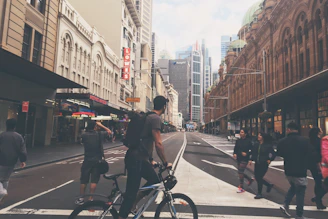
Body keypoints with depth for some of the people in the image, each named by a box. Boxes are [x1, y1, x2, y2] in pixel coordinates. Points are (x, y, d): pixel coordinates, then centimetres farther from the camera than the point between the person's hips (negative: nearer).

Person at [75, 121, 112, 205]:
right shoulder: (100, 134, -7)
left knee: (84, 180, 12)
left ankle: (81, 198, 21)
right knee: (94, 180, 5)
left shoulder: (84, 135, -6)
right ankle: (90, 199, 8)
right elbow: (109, 132, 10)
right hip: (97, 160, -1)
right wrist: (101, 125, 11)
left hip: (87, 160, 1)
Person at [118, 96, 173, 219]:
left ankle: (133, 205, 24)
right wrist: (165, 163, -9)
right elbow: (158, 144, -21)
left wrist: (150, 160, 28)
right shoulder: (156, 118, -14)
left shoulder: (149, 117, 16)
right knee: (131, 193, -3)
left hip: (140, 158, 10)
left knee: (155, 181, 16)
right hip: (135, 159, -10)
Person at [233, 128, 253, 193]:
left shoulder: (248, 141, -9)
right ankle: (250, 179, 42)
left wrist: (247, 154, -19)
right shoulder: (238, 141, 5)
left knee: (240, 172, -9)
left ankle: (241, 187, 4)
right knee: (240, 172, 15)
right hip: (239, 158, 6)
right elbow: (235, 148, 11)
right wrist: (234, 153, -7)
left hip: (245, 159, -6)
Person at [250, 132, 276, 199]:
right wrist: (251, 160, 2)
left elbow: (273, 154, -4)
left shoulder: (268, 146, -10)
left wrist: (270, 160, -11)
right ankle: (269, 185, 35)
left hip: (264, 164, -6)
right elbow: (253, 153, 12)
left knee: (259, 178, -4)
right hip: (257, 164, 6)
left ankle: (259, 194, 12)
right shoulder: (256, 145, 6)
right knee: (257, 178, 10)